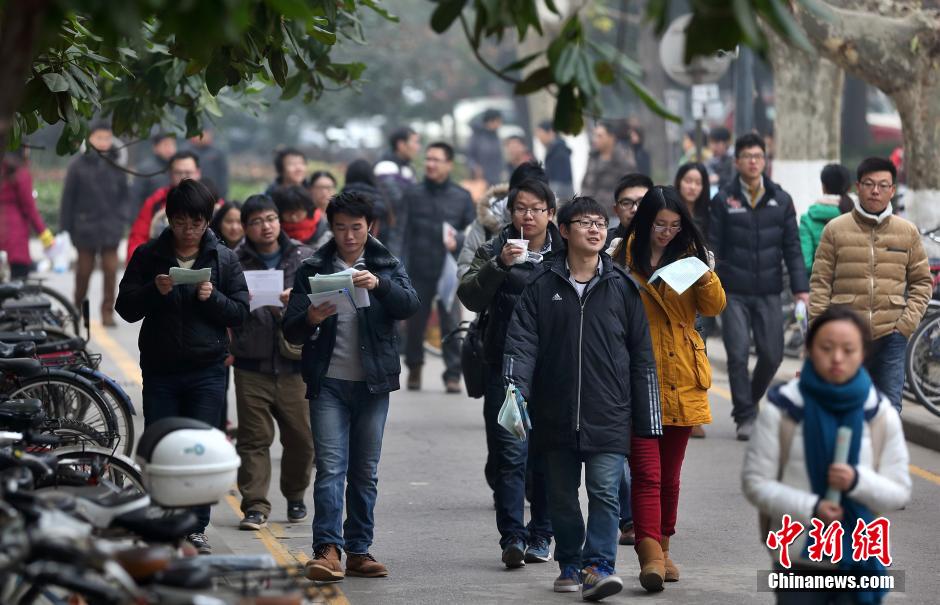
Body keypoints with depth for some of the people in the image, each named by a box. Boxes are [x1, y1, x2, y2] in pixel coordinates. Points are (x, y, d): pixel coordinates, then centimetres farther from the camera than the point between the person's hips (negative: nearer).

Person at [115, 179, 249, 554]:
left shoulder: (223, 259, 5)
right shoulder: (148, 256, 5)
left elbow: (240, 313, 4)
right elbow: (125, 309, 2)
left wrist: (212, 298, -14)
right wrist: (154, 291, -16)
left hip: (207, 371, 0)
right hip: (159, 371, 1)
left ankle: (196, 529, 4)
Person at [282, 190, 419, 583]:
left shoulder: (388, 267, 7)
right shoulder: (312, 270, 5)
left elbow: (409, 306, -11)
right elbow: (290, 331, 1)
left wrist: (380, 284, -30)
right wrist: (310, 320, -22)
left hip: (373, 383, 1)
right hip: (328, 382, -1)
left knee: (366, 471, 6)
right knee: (331, 467, -11)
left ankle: (359, 550, 12)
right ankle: (328, 550, -16)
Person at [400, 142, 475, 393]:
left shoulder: (462, 197, 6)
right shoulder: (413, 195, 5)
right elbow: (403, 233, 1)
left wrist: (458, 240, -14)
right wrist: (403, 270, -6)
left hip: (449, 271, -1)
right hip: (419, 271, 1)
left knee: (451, 323, -4)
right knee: (415, 322, 6)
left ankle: (453, 373, 2)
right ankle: (414, 367, 25)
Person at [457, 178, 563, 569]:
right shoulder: (494, 251, 4)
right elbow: (471, 296, -9)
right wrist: (498, 265, -22)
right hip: (507, 368, -1)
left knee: (548, 456, 6)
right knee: (509, 454, -8)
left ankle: (541, 536, 15)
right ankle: (512, 537, -10)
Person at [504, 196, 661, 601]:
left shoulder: (622, 287, 5)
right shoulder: (542, 286, 4)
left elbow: (642, 356, 7)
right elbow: (522, 340, -2)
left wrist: (647, 420, 5)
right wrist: (516, 388, -20)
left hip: (608, 416, -1)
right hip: (556, 415, 1)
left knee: (605, 492, -11)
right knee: (562, 497, 10)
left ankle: (599, 567, -12)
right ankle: (570, 565, 23)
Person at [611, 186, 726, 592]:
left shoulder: (687, 255, 9)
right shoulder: (625, 258, 0)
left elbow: (714, 307, 1)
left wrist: (704, 276, -15)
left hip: (681, 379, 4)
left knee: (670, 471, 12)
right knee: (646, 471, -13)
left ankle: (662, 548, 22)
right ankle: (650, 554, -21)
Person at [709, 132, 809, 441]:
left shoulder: (781, 200, 7)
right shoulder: (723, 201, 1)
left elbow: (792, 247, 8)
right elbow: (712, 247, 1)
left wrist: (800, 288, 0)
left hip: (769, 292, 2)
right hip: (734, 292, -2)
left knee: (772, 355, 2)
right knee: (738, 355, -7)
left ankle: (750, 401, 26)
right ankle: (745, 416, 1)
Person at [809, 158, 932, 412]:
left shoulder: (908, 232, 7)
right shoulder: (836, 229, 2)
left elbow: (922, 282, 11)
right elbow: (821, 283, 1)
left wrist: (907, 324, -2)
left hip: (891, 337, 1)